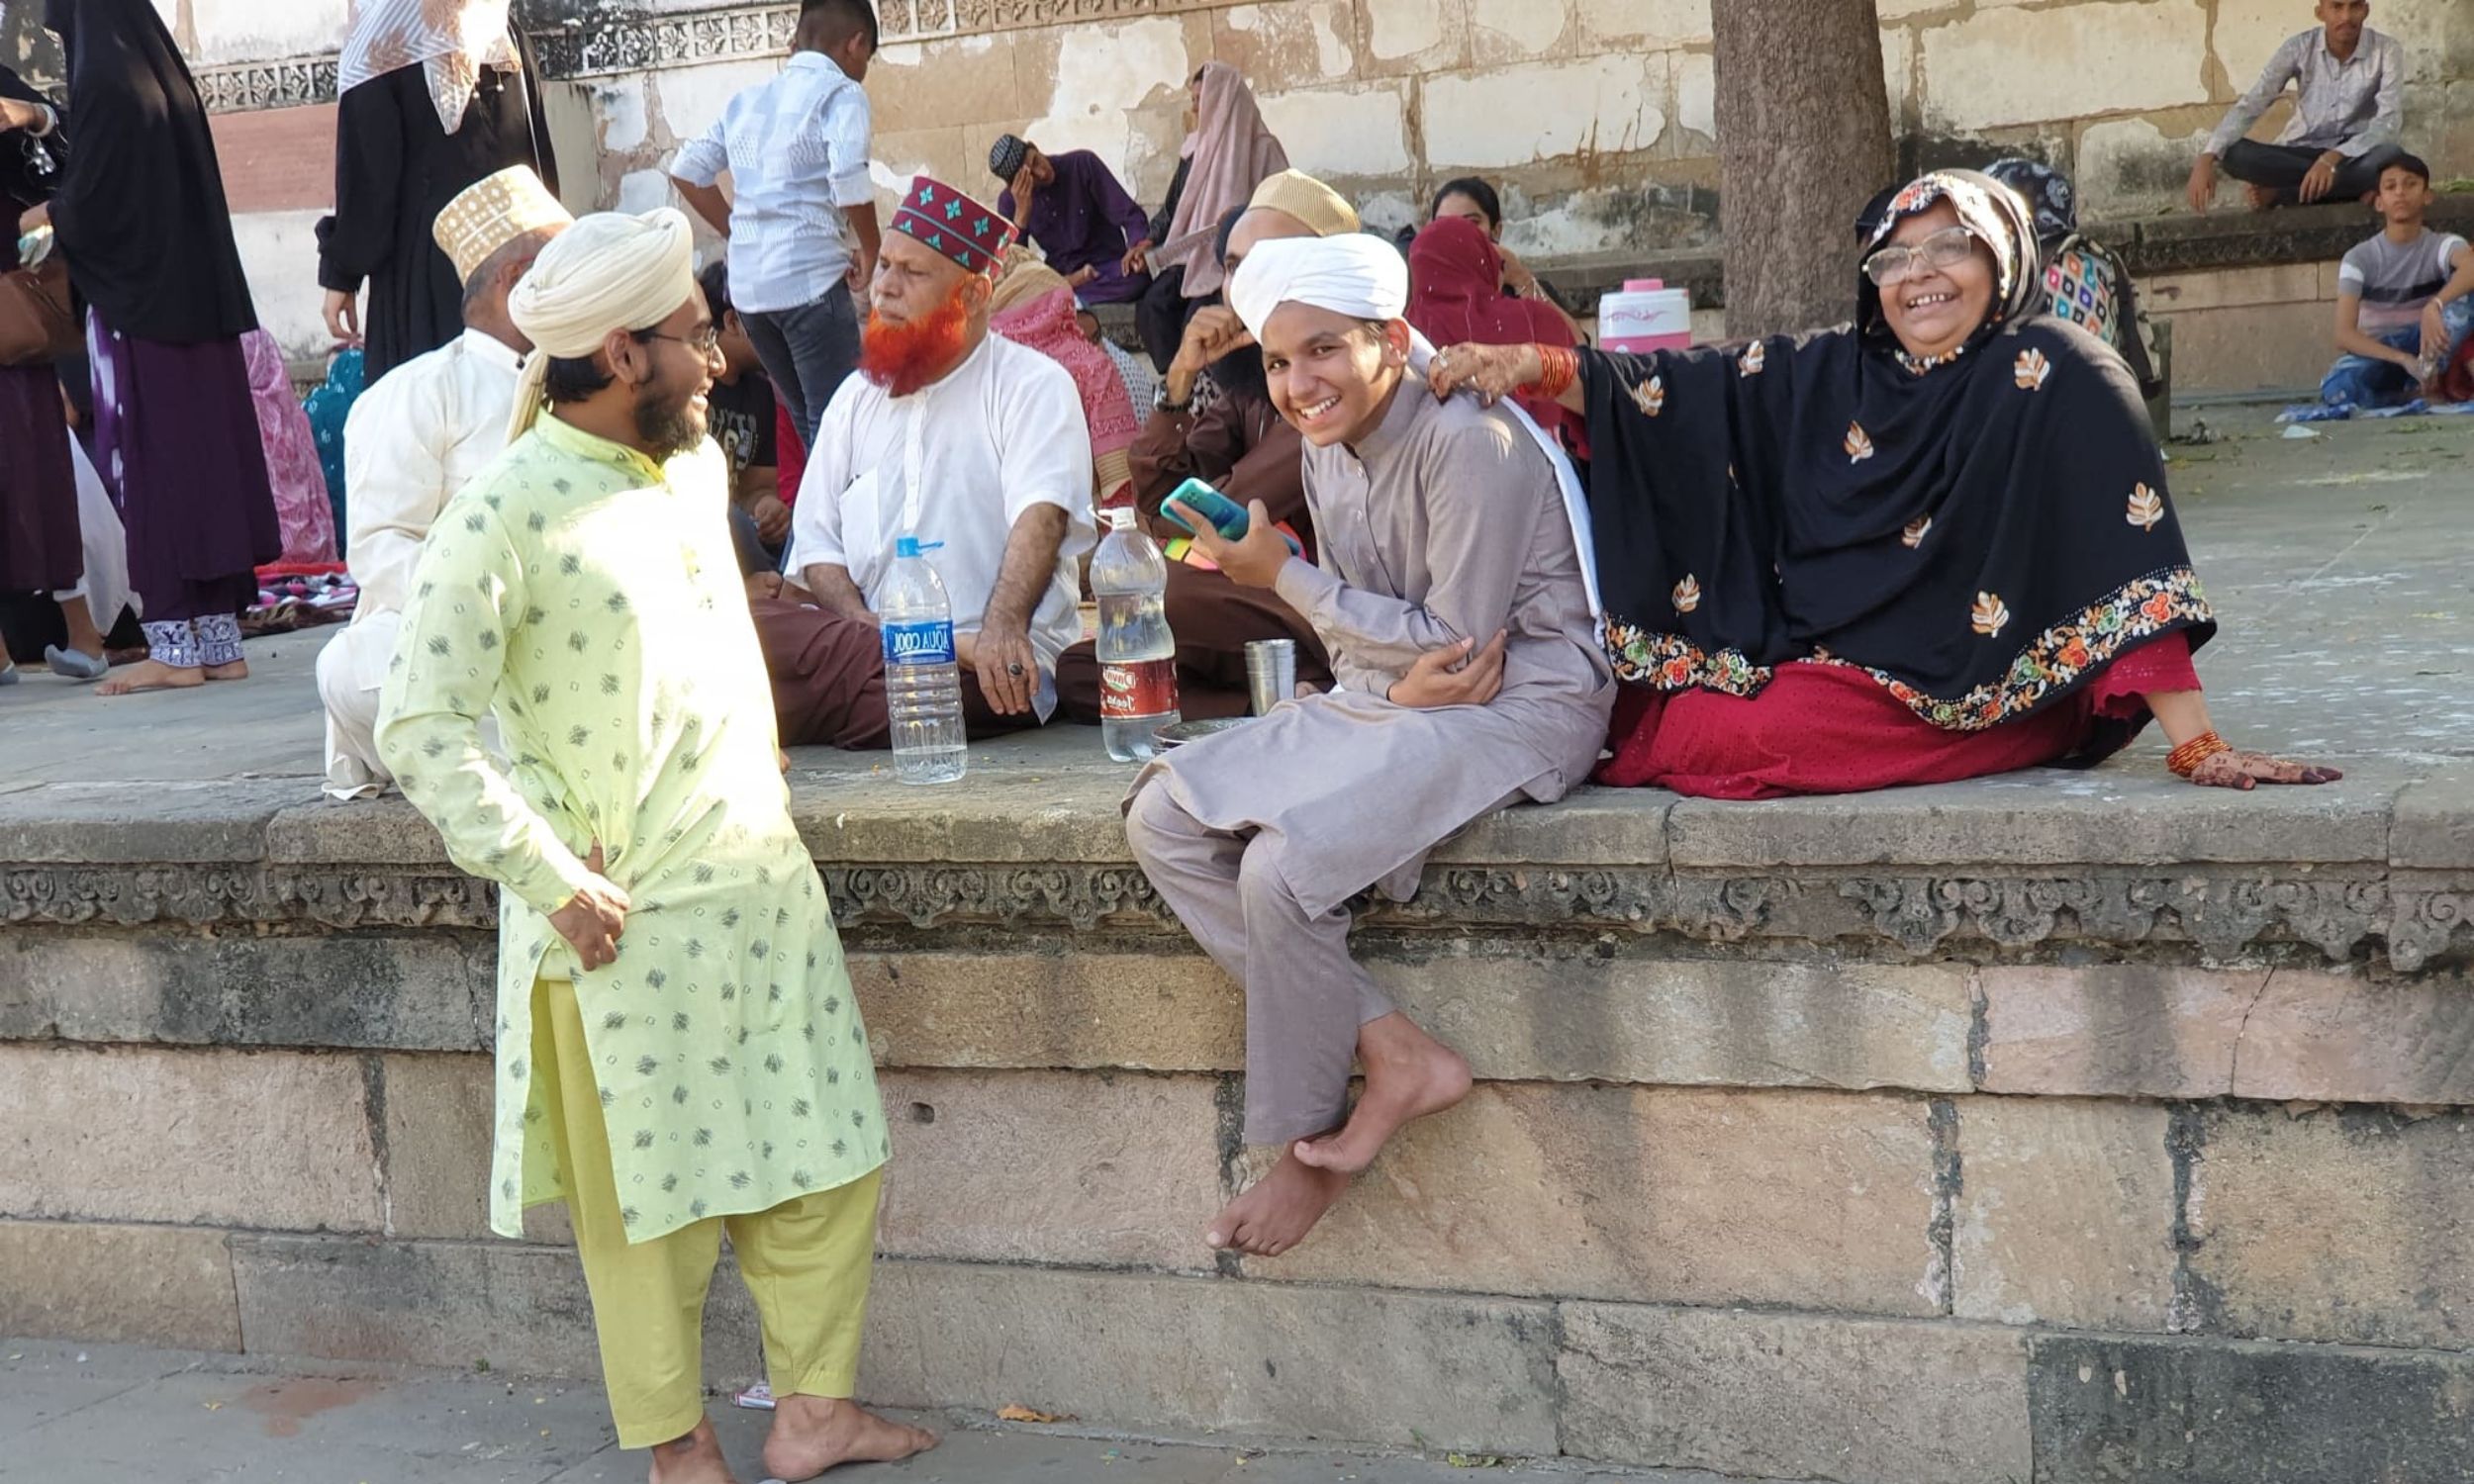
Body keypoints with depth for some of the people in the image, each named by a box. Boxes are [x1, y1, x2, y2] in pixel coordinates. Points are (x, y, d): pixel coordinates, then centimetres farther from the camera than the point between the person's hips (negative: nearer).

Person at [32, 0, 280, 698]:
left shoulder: (103, 83, -13)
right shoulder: (162, 73, 11)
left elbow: (87, 206, -15)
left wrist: (38, 216, 6)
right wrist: (61, 209, 19)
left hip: (135, 303, -8)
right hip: (196, 297, 8)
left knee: (150, 464, -3)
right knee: (205, 456, 8)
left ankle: (175, 648, -1)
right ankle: (219, 640, 11)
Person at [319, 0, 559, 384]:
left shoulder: (376, 49, -5)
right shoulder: (506, 34, 8)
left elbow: (365, 174, -8)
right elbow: (541, 159, 10)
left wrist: (342, 274, -3)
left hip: (424, 265, -4)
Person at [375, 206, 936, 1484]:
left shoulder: (695, 464, 9)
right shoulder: (503, 515, -15)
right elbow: (420, 730, -18)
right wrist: (555, 882, -19)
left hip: (763, 883, 7)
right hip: (631, 919, -7)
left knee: (826, 1156, 12)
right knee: (650, 1192, 7)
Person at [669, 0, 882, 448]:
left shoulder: (746, 100, 17)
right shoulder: (839, 92, -3)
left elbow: (687, 170, 16)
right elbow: (848, 181, -17)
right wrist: (870, 253, -3)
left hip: (747, 282, 7)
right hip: (810, 278, -7)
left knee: (807, 421, 17)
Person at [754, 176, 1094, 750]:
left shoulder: (1034, 385, 4)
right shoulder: (856, 397, 21)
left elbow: (1040, 515, -14)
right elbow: (817, 542, 13)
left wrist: (1003, 628, -33)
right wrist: (870, 631, -8)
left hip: (995, 668, -5)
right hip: (867, 634, 5)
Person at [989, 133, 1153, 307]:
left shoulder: (1082, 164, -8)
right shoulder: (1009, 202, -2)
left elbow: (1128, 213, -11)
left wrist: (1141, 245, -32)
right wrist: (1021, 212, -21)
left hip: (1108, 269, -1)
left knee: (1138, 277, -37)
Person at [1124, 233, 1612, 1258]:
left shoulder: (1467, 442, -18)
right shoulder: (1326, 451, 8)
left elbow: (1460, 642, -18)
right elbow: (1355, 634, 11)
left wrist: (1285, 577, -11)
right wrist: (1403, 678, -15)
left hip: (1519, 705, -9)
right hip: (1386, 700, 9)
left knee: (1283, 864, -28)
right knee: (1163, 820, -7)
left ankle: (1310, 1142, -4)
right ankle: (1393, 1054, -12)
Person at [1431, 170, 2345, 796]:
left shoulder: (2056, 377, -12)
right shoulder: (1830, 377, 5)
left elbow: (2133, 568, -20)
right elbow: (1682, 393, -1)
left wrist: (2195, 745, -28)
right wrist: (1533, 368, -17)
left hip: (1981, 692, -6)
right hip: (1830, 661, 6)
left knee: (1738, 731, -23)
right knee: (1640, 708, -12)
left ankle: (1627, 737, 7)